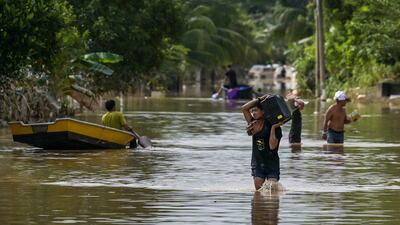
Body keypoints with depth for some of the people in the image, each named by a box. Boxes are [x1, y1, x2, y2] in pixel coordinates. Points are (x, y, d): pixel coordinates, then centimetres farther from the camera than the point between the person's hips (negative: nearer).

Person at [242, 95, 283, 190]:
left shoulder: (273, 127, -8)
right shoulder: (255, 124, 6)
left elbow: (272, 146, -19)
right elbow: (244, 108, -2)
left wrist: (273, 128, -20)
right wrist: (260, 99, -4)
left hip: (272, 164, -4)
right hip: (258, 164, 4)